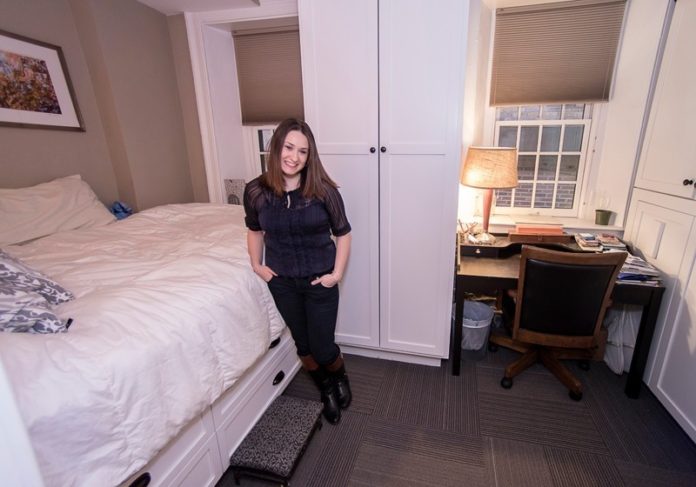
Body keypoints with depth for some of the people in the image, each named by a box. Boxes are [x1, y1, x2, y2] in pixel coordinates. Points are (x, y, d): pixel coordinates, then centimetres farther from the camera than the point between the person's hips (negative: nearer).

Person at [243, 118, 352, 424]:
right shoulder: (256, 191, -8)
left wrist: (337, 273, -9)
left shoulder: (323, 190, -15)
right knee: (303, 345, 16)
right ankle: (326, 391, 45)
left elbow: (343, 233, -4)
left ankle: (341, 377, 43)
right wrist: (256, 265, 2)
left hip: (319, 281, -2)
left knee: (323, 348, 6)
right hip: (281, 281, 3)